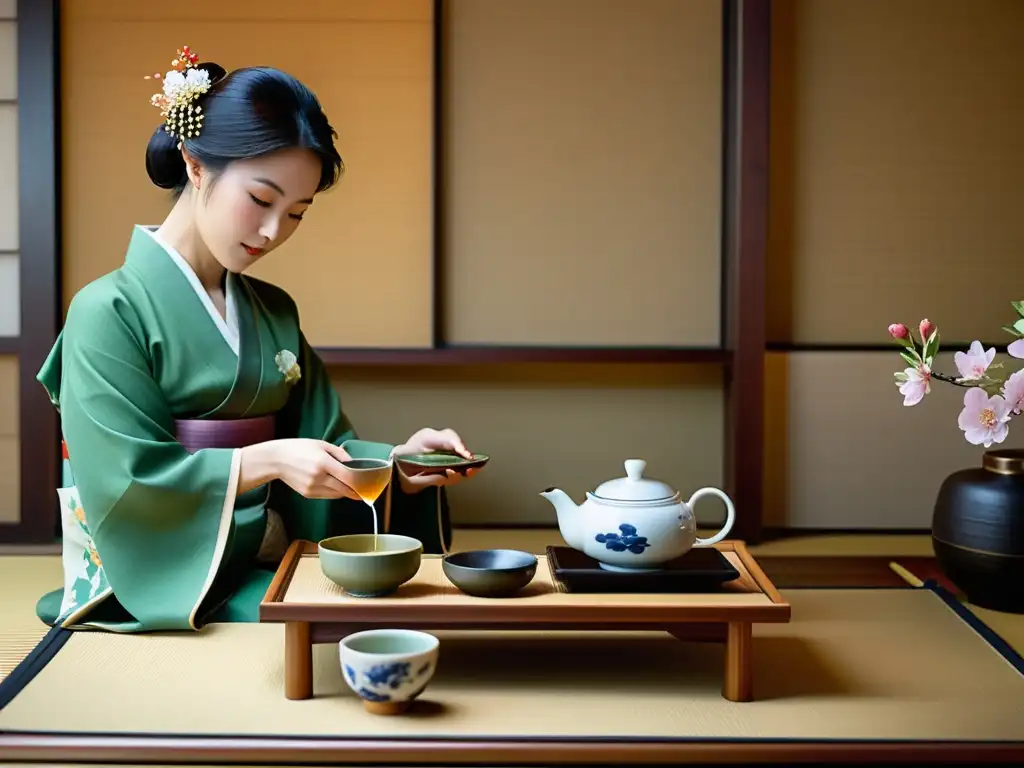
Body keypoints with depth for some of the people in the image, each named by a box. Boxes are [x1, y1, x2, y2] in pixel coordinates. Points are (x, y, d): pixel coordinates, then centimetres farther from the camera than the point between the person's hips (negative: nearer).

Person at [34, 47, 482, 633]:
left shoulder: (275, 314, 13)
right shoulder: (109, 312, -7)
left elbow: (322, 444, 11)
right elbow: (128, 481, -14)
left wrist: (398, 462, -10)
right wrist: (264, 461, -26)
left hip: (268, 572, 6)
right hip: (156, 596, -6)